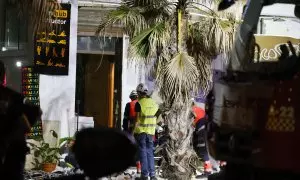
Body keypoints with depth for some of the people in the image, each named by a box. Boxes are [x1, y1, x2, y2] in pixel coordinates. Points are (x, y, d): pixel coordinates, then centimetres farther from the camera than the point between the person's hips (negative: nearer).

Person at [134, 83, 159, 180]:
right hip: (151, 131, 5)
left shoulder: (139, 103, -11)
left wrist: (133, 131, -7)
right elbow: (156, 118, 12)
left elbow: (137, 119, -13)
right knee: (150, 152, 12)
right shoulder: (154, 103, 6)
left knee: (143, 153, 2)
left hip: (141, 131, -4)